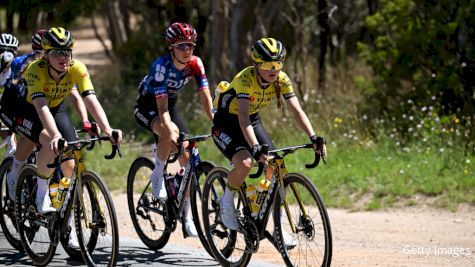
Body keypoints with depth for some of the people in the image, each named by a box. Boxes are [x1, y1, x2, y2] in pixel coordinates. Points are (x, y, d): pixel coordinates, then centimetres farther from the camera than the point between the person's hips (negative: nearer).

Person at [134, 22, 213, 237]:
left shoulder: (195, 64, -17)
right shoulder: (161, 66, -31)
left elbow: (205, 97, -19)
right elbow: (161, 106, -37)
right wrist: (170, 132, -51)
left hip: (172, 105, 5)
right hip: (147, 107, -5)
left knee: (188, 158, -6)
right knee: (170, 133, -38)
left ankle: (186, 216, 2)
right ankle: (157, 176, -14)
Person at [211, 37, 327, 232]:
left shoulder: (281, 79, -17)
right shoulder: (246, 78, -33)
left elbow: (297, 111, -20)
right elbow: (243, 118, -43)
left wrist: (314, 138, -35)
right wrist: (255, 148, -56)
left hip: (253, 121, 6)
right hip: (226, 124, -6)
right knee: (245, 163, -31)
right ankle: (227, 202, -2)